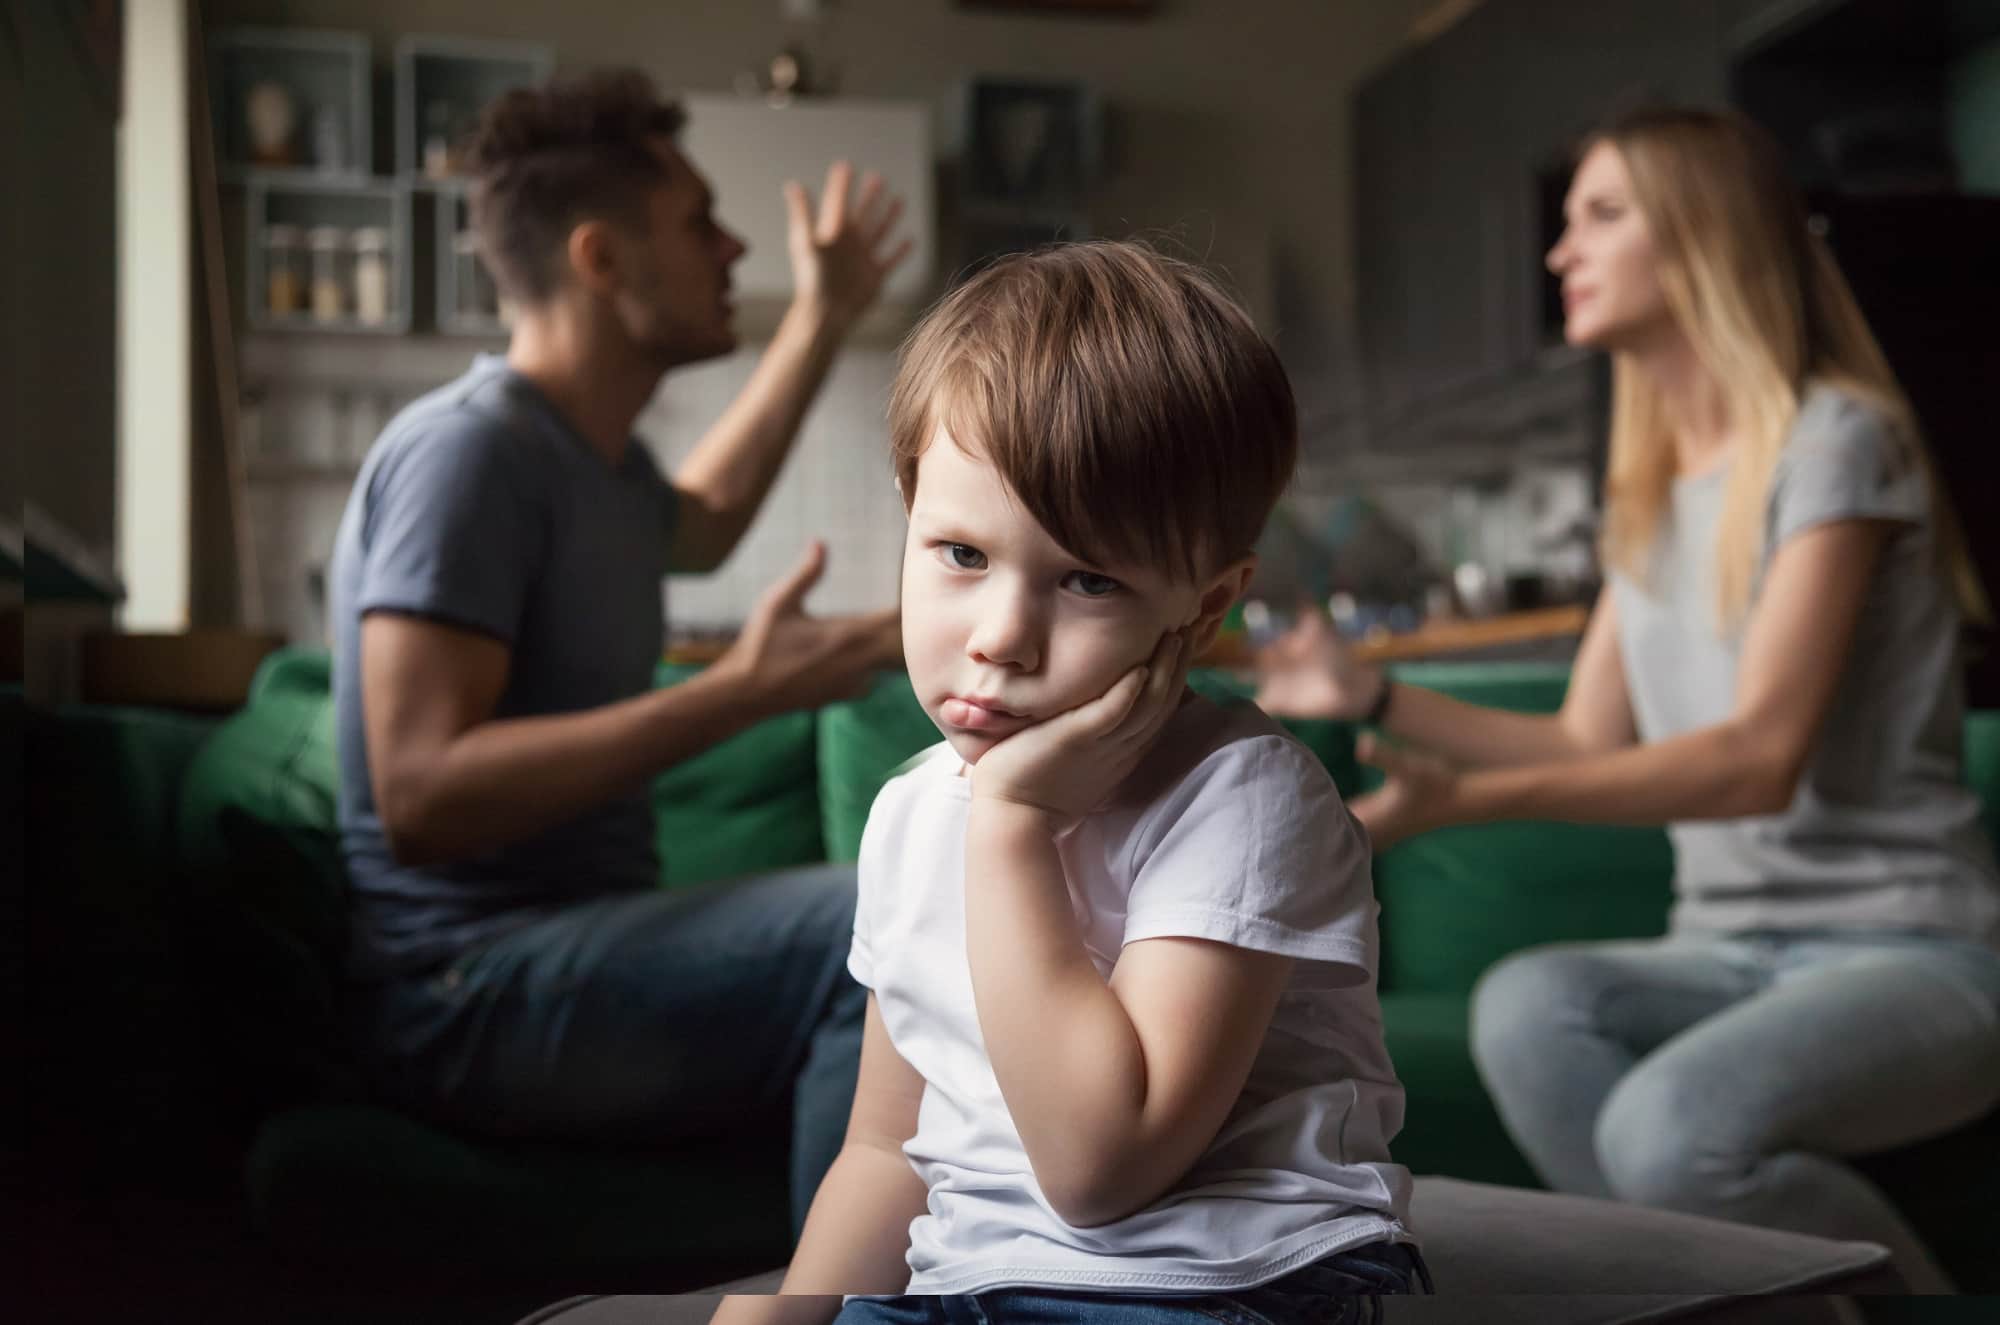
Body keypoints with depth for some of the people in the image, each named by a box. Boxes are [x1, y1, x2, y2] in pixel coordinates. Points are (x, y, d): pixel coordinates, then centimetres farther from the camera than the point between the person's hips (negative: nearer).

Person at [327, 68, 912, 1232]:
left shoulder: (593, 456, 14)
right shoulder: (469, 448, -15)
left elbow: (700, 523, 39)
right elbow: (420, 797, -24)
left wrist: (824, 321, 38)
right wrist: (739, 694, -27)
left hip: (586, 952, 10)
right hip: (470, 993, -10)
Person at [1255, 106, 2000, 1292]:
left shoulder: (1837, 438, -8)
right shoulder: (1648, 492, 16)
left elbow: (1761, 757, -19)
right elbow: (1592, 747, 13)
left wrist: (1466, 797, -28)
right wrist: (1374, 697, 4)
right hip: (1734, 953, 6)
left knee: (1673, 1126, -33)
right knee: (1525, 1003, -27)